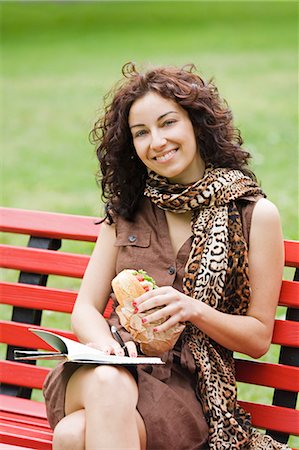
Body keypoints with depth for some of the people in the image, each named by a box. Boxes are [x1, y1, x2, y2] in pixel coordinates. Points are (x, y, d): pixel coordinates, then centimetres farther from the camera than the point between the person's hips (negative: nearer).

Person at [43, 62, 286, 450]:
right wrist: (108, 343, -13)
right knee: (108, 382, -37)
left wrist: (195, 310, -14)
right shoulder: (126, 210, 16)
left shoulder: (256, 214, 5)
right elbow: (85, 309, 11)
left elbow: (258, 338, 6)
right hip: (115, 365, 4)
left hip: (188, 385, -3)